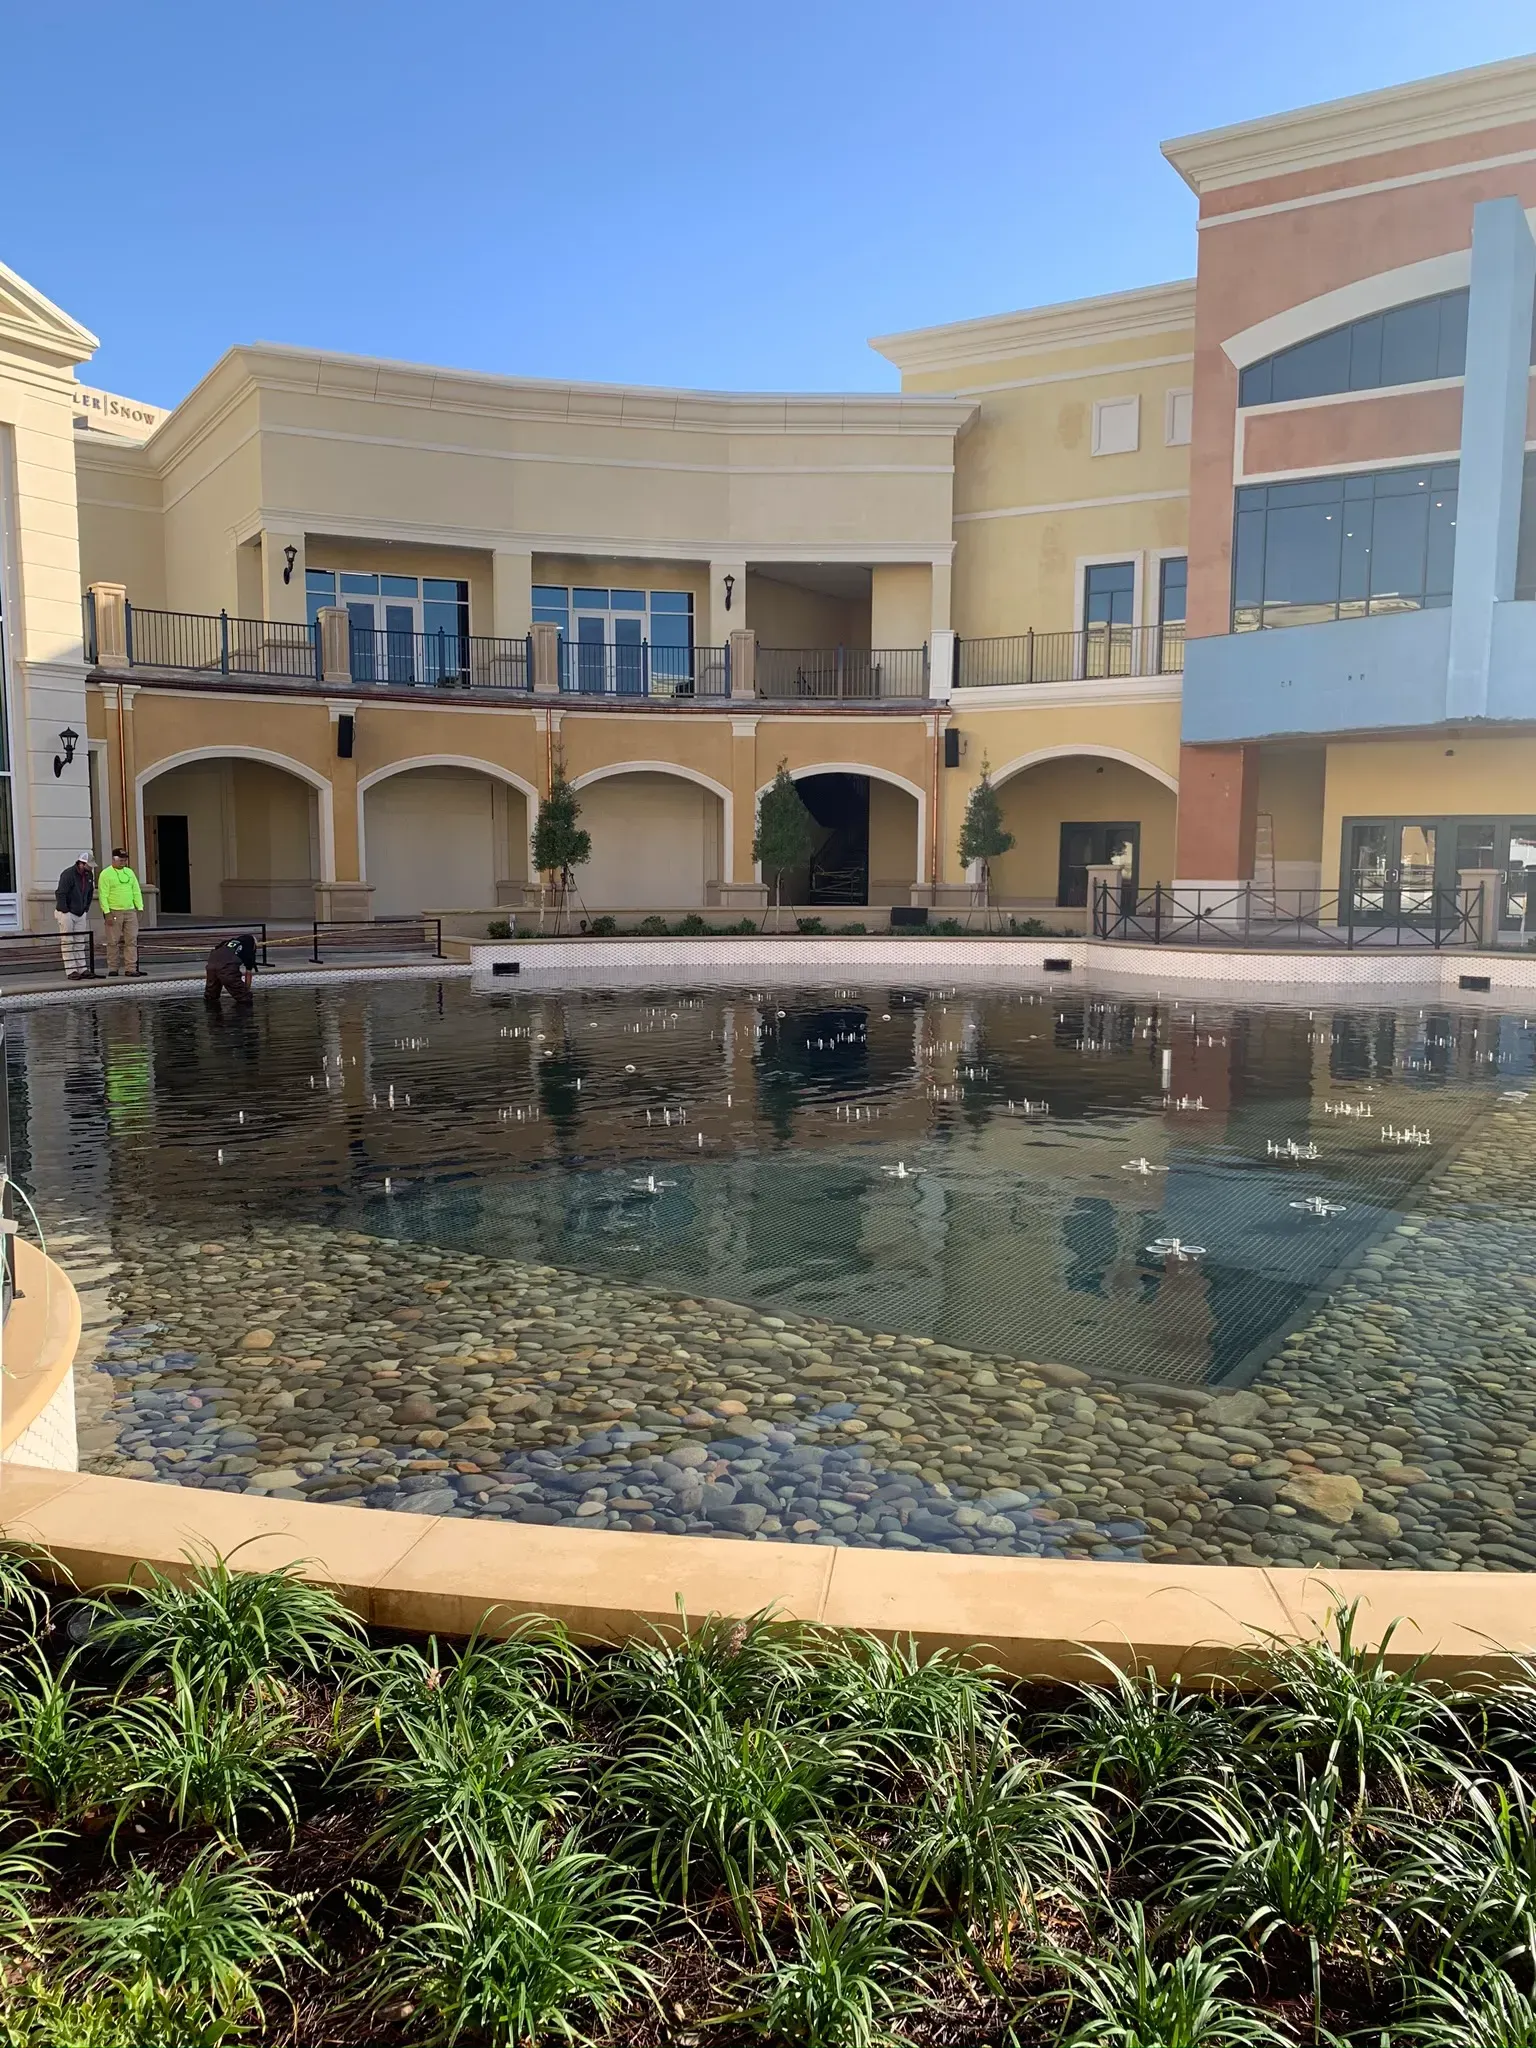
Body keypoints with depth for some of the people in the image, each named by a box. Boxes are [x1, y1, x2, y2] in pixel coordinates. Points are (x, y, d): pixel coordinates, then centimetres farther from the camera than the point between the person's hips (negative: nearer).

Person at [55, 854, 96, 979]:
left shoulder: (89, 875, 5)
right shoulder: (68, 874, -17)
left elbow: (90, 893, 19)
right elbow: (60, 894, -20)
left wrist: (86, 909, 13)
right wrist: (65, 912, -19)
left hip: (80, 914, 7)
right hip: (66, 913, -7)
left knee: (80, 943, 7)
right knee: (67, 943, -3)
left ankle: (83, 969, 9)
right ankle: (71, 971, -4)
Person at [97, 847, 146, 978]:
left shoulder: (129, 872, 14)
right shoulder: (106, 874, -3)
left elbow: (136, 892, 15)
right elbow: (103, 895, -8)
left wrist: (140, 908, 6)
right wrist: (107, 913, -15)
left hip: (130, 912, 5)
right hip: (114, 912, -5)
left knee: (132, 941, -1)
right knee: (113, 942, 0)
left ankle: (131, 969, 0)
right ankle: (113, 969, 7)